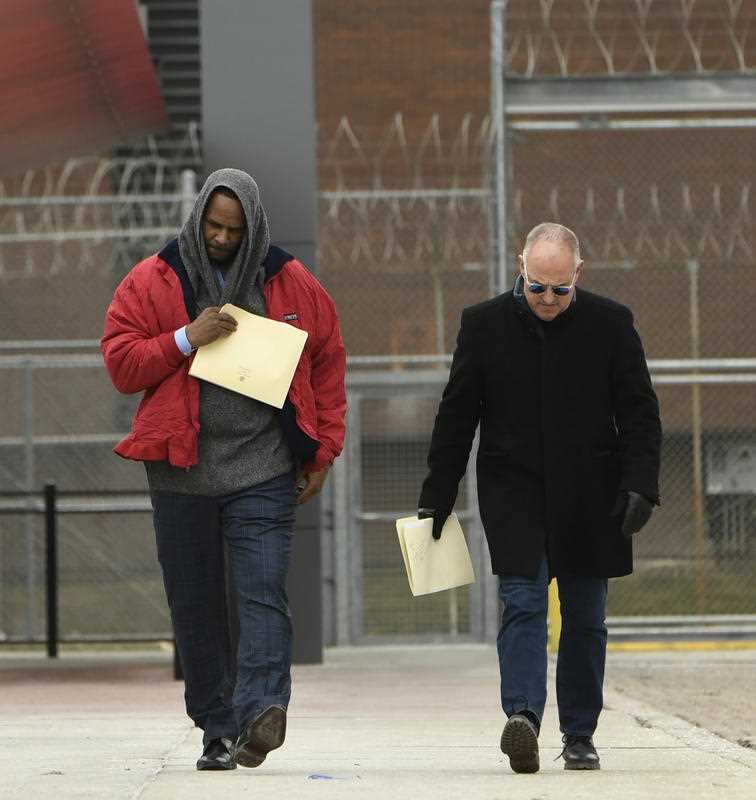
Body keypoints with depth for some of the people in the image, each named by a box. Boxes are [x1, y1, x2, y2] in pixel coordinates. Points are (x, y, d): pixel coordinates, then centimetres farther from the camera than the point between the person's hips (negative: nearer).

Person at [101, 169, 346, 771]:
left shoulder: (292, 285, 6)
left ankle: (261, 709, -28)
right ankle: (217, 730, 12)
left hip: (265, 472, -1)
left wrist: (323, 453, 7)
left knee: (264, 593, -16)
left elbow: (327, 367, 12)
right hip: (181, 471, 1)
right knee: (196, 607, 4)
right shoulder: (153, 282, 4)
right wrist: (188, 338, -14)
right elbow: (121, 365, 0)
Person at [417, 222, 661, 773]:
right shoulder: (485, 325, -1)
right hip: (514, 495, -1)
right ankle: (522, 716, -29)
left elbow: (640, 414, 1)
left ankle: (579, 736, 16)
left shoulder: (611, 324, -2)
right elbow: (456, 416, 5)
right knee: (522, 603, -16)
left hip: (589, 500, 1)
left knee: (585, 618, 7)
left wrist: (639, 485, -11)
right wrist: (437, 496, 4)